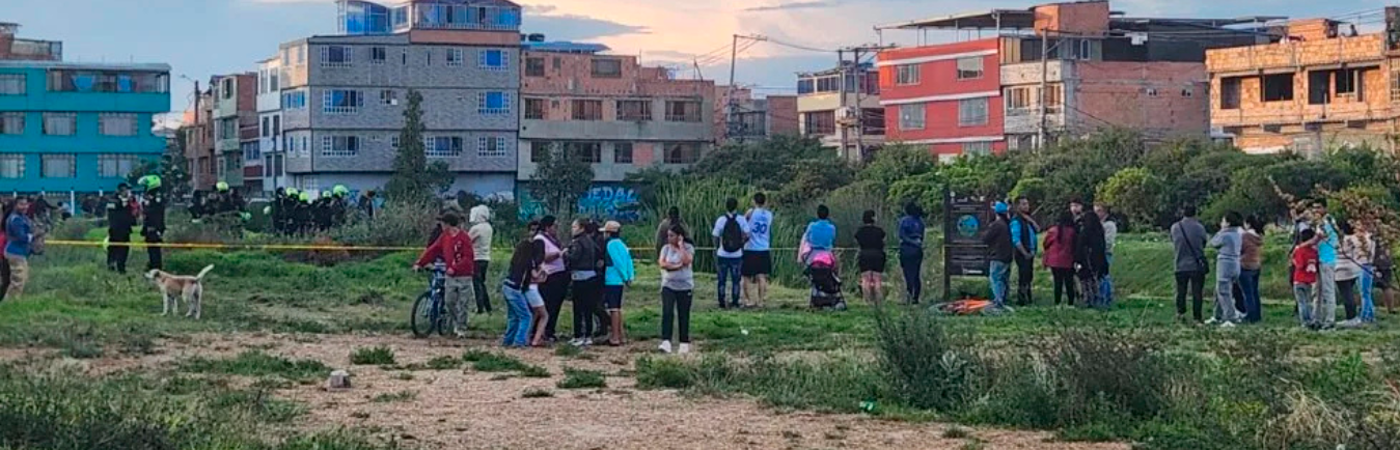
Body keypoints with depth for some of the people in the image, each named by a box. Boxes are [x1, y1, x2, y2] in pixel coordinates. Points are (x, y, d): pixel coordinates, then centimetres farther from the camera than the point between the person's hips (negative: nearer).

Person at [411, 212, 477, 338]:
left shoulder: (464, 238, -13)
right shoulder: (444, 237, 6)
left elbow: (467, 258, -17)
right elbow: (432, 251, 6)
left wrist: (454, 268, -25)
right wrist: (419, 263, -2)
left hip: (463, 277, -5)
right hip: (450, 276, 5)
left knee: (462, 304, -1)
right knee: (449, 301, 1)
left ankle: (461, 329, 8)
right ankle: (456, 323, 22)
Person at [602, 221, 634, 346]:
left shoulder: (611, 244, -13)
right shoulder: (621, 244, 12)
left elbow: (618, 262, -17)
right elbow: (628, 260, 9)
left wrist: (625, 277, -10)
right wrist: (630, 276, 6)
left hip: (612, 281, -9)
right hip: (620, 280, 9)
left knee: (613, 308, -6)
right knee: (617, 308, 16)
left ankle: (615, 337, -6)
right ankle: (621, 335, 21)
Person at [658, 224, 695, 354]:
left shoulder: (688, 248, -2)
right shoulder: (666, 248, 5)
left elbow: (687, 260, -21)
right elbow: (662, 264, -8)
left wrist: (680, 246, -15)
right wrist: (677, 266, -15)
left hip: (685, 286, -1)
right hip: (668, 285, 1)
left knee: (683, 315, 5)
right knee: (667, 312, -15)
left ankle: (684, 343, 15)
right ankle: (666, 342, -22)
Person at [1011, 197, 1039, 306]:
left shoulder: (1027, 219, 15)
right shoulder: (1016, 220, -13)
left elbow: (1038, 230, 7)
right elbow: (1016, 240, -19)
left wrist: (1031, 221, -7)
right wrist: (1025, 253, -18)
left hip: (1030, 252, 9)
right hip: (1022, 253, -9)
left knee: (1029, 277, 16)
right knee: (1023, 277, -6)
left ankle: (1028, 299, 26)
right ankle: (1021, 300, -1)